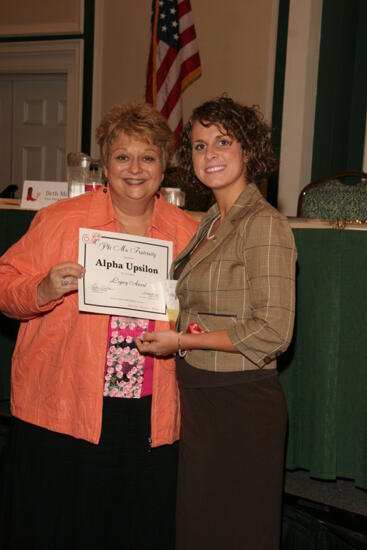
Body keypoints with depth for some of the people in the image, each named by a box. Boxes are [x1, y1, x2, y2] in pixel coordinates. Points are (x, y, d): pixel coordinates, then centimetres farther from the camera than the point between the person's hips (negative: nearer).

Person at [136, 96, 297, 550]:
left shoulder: (263, 224, -15)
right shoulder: (211, 222, 11)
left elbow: (272, 331, -21)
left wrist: (183, 340, -15)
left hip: (241, 403, -8)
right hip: (200, 397, 9)